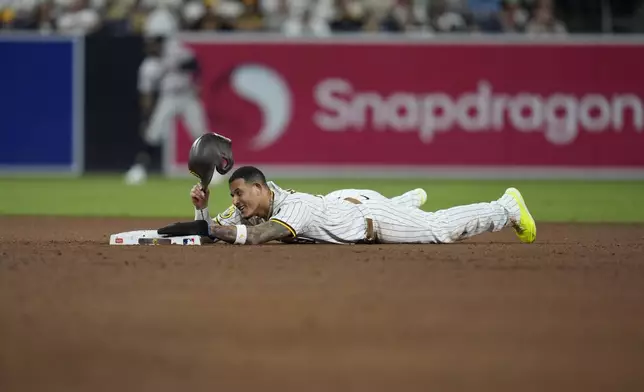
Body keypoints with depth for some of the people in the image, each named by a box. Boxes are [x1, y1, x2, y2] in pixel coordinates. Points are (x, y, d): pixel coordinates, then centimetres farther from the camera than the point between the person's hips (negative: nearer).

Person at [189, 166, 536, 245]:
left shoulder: (293, 207, -41)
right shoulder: (249, 209, -17)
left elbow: (254, 237, -55)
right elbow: (211, 233, -15)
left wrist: (212, 228, -50)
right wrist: (202, 208, -33)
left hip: (368, 212, -7)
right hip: (339, 202, 7)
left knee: (440, 229, 3)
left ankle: (506, 208, 21)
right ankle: (411, 200, 70)